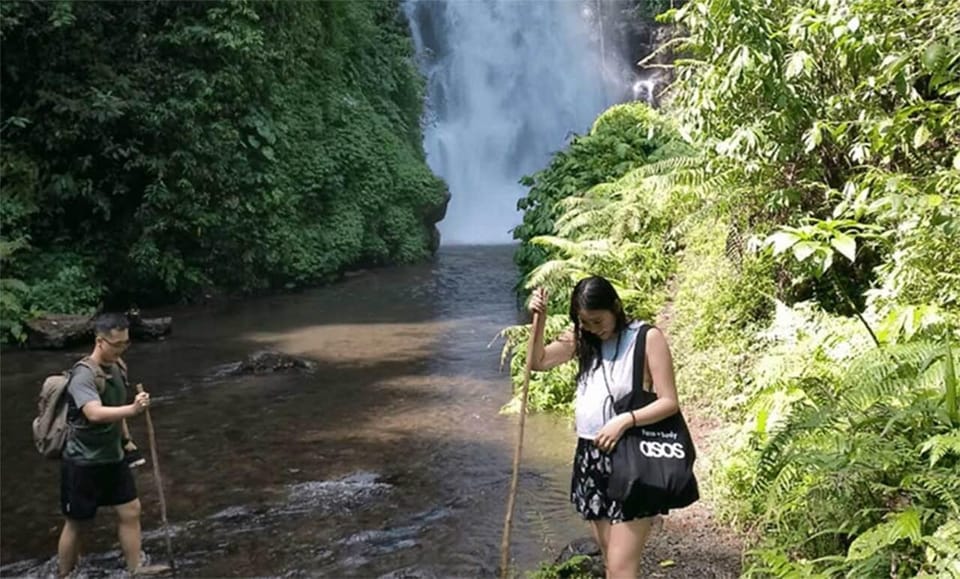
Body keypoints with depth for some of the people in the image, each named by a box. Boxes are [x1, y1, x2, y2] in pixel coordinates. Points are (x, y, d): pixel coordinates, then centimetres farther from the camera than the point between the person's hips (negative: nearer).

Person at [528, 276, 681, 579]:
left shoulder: (648, 337, -9)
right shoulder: (581, 339, 7)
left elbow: (669, 402, -11)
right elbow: (538, 362, 12)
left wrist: (625, 420, -25)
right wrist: (540, 319, -3)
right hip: (590, 458, 6)